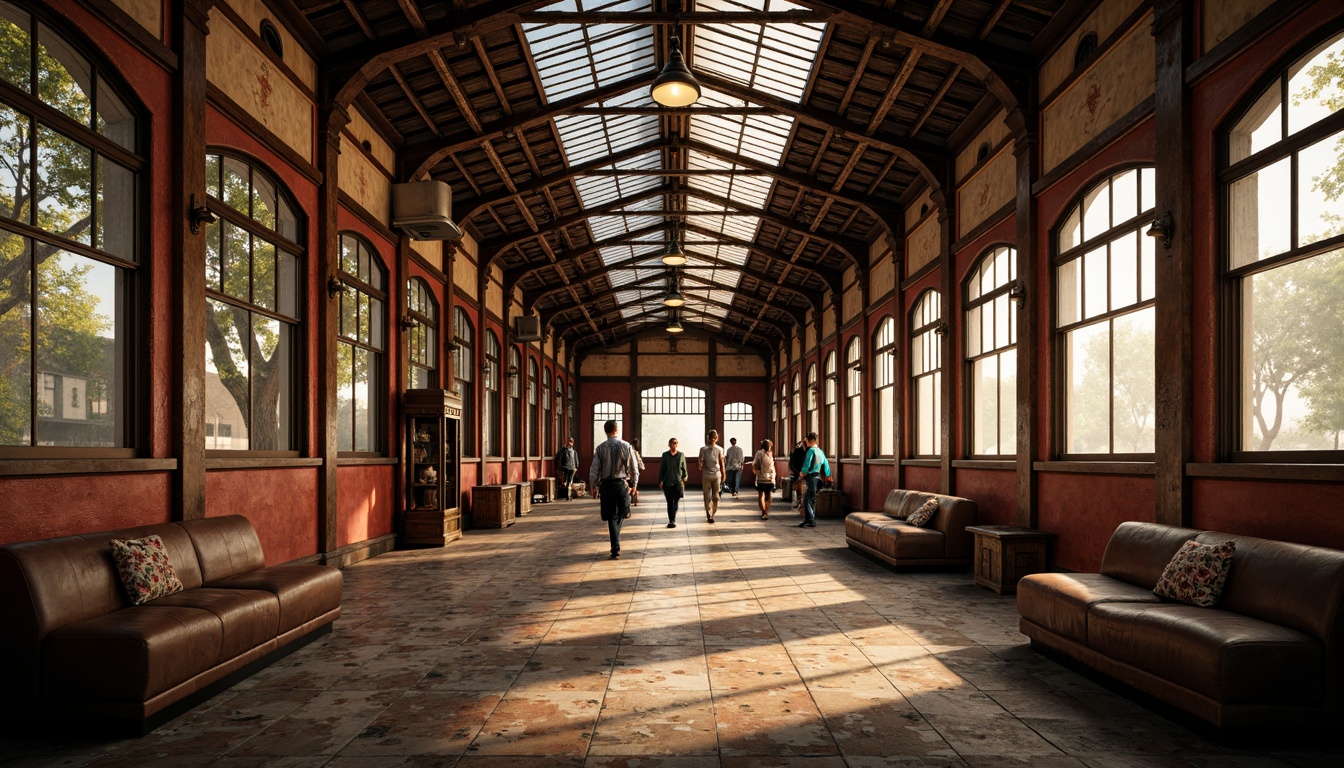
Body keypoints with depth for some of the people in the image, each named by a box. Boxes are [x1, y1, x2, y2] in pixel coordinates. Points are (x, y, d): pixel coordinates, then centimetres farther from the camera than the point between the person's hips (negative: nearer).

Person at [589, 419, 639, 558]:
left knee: (612, 517, 4)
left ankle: (615, 548, -3)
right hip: (622, 484, 0)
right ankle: (615, 545, 27)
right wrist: (634, 484, 13)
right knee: (621, 514, 17)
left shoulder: (600, 448, -3)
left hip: (607, 485, 0)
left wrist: (593, 486, 10)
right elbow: (634, 468, -1)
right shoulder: (626, 446, -4)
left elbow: (594, 470, -2)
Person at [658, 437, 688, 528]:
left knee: (676, 502, -5)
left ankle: (673, 520, 0)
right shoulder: (665, 455, 4)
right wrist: (660, 481, 1)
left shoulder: (681, 455, 5)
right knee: (669, 502, 4)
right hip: (668, 482, 0)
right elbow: (662, 468, 6)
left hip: (678, 481, 0)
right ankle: (671, 520, 10)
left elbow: (684, 468, 9)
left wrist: (684, 478, 1)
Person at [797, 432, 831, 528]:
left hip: (812, 477, -9)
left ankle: (811, 521, -13)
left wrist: (803, 472, 1)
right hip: (817, 476, 9)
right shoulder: (820, 451, 15)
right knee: (807, 500, 14)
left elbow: (807, 463, -16)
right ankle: (808, 520, 17)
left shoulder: (811, 450, -11)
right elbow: (826, 463, 21)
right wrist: (828, 475, 30)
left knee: (808, 500, -9)